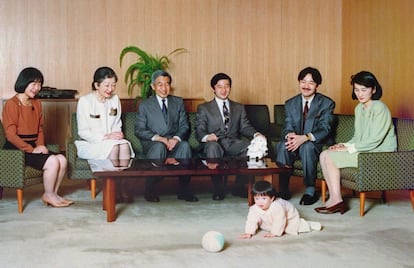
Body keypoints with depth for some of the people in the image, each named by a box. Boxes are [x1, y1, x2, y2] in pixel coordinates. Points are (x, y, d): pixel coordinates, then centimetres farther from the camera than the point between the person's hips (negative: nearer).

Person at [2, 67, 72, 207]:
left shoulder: (37, 103, 13)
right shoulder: (12, 104, -11)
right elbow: (11, 135, -16)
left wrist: (40, 145, 0)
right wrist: (31, 150, -17)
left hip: (33, 147, 7)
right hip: (17, 149, -7)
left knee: (62, 159, -13)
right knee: (52, 161, -22)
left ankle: (53, 194, 2)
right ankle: (49, 195, -2)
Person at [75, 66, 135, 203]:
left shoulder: (115, 99, 10)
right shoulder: (85, 101, -6)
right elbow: (83, 132, -9)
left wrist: (117, 134, -8)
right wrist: (106, 136, -20)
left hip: (112, 140, 4)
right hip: (90, 144, -4)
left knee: (125, 145, -29)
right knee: (113, 147, -33)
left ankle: (122, 188, -28)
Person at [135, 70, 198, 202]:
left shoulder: (178, 102, 15)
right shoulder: (144, 105, 8)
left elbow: (184, 126, 8)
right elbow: (139, 130, -1)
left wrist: (176, 138, -15)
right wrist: (158, 138, -18)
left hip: (174, 142, 2)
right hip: (153, 143, -2)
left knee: (185, 145, -32)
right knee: (159, 146, -37)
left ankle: (184, 189, -25)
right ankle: (149, 190, -24)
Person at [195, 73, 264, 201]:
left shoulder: (239, 107, 24)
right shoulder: (204, 108, 14)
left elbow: (245, 127, 12)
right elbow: (199, 131, 3)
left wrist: (256, 134, -11)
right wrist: (206, 137, -21)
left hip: (233, 143, 2)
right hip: (214, 142, -2)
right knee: (212, 146, -39)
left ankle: (239, 186, -17)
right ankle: (218, 188, -28)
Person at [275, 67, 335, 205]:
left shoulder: (327, 103, -3)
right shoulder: (290, 104, 9)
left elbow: (324, 129, -14)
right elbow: (288, 127, 1)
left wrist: (305, 137, -32)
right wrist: (289, 135, -26)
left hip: (318, 144, -3)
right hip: (295, 144, 3)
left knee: (307, 146, -37)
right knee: (282, 145, -29)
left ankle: (310, 190, -25)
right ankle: (283, 188, -23)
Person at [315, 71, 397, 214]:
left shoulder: (380, 109, -15)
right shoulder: (359, 108, 12)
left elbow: (375, 140, -20)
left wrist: (349, 148, -18)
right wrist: (344, 145, -2)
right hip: (363, 150, 9)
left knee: (330, 158, -18)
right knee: (324, 155, -7)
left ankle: (337, 201, -11)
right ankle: (333, 198, -10)